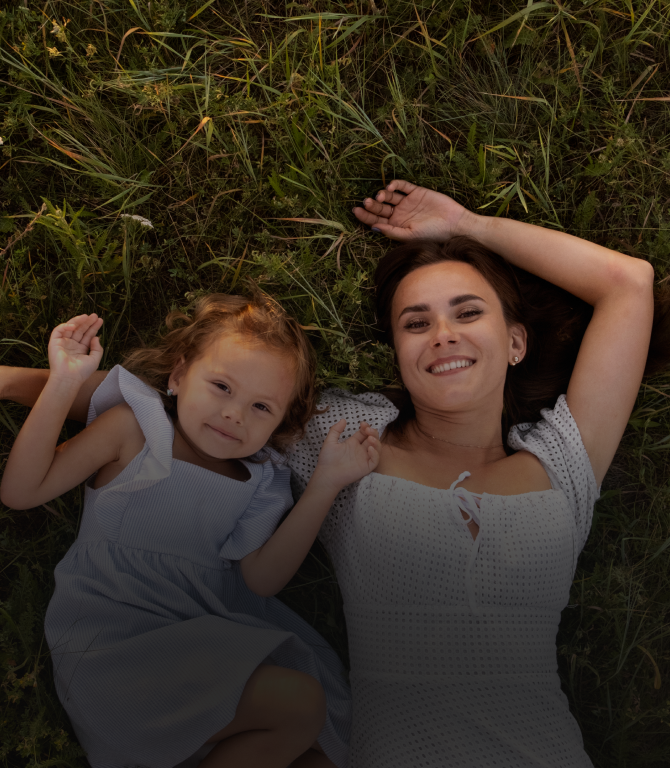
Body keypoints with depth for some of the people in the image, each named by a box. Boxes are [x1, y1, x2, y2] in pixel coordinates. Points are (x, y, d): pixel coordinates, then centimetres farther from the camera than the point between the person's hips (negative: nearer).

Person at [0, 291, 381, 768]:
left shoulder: (257, 480, 9)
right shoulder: (132, 428, -2)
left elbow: (261, 579, -4)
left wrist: (327, 483, -7)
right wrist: (63, 385, -16)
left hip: (210, 637, 6)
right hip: (112, 642, -5)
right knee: (297, 703, -21)